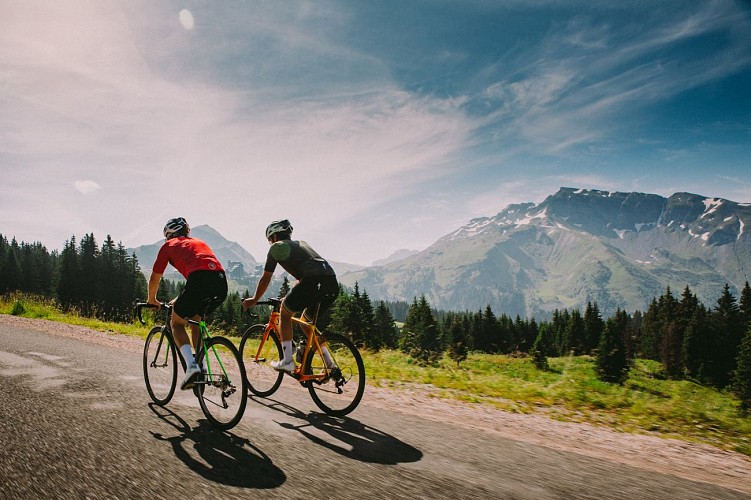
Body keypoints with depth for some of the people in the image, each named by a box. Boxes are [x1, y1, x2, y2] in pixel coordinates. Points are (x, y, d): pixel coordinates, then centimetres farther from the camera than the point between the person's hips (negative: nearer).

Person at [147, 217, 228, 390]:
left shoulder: (168, 246, 23)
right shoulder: (198, 242, 37)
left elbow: (154, 278, 28)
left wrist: (152, 300, 47)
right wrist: (180, 300, 55)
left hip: (200, 281, -5)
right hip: (221, 282, 5)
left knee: (177, 323, 15)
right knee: (196, 319, 28)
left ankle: (191, 365, -6)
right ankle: (200, 367, 23)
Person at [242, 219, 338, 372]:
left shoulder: (277, 247, 16)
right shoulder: (301, 244, 36)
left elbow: (265, 279, 21)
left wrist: (254, 300, 35)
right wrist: (291, 298, 52)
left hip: (313, 282, -7)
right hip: (333, 285, 7)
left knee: (285, 312, 17)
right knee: (307, 320, 26)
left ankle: (287, 361, 11)